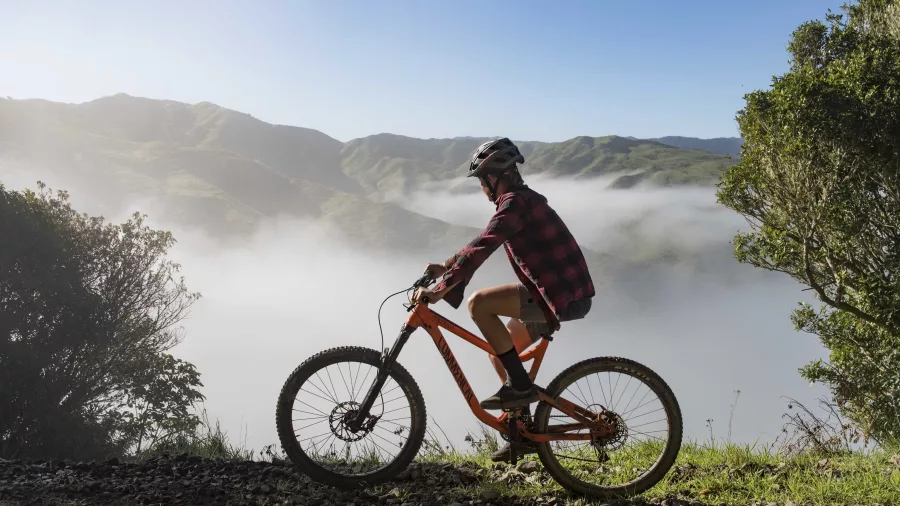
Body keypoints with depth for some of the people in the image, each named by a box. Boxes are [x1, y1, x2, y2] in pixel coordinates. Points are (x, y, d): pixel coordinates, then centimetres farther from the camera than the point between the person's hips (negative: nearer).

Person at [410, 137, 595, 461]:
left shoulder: (516, 202, -14)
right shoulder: (522, 200, 17)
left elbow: (482, 248, -24)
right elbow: (485, 242, 25)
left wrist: (440, 290, -24)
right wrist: (447, 266, 20)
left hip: (562, 295, -10)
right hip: (565, 291, 10)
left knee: (478, 303, -18)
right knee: (498, 350, 14)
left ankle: (519, 385, -9)